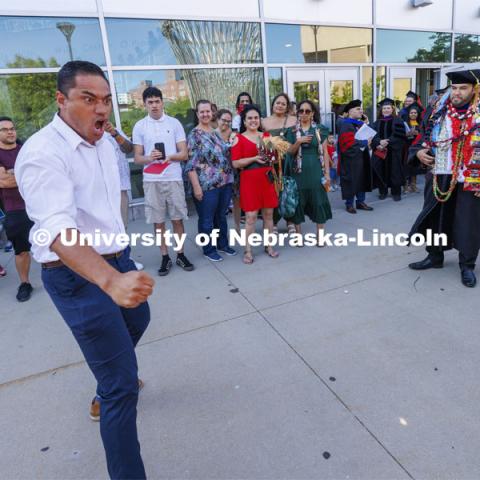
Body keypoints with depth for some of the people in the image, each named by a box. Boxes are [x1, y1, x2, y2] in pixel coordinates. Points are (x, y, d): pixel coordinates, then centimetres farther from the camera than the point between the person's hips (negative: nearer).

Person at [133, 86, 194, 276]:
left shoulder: (174, 123, 4)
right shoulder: (139, 126, 5)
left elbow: (184, 154, 2)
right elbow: (137, 158, 4)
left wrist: (170, 156, -19)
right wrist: (149, 157, -18)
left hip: (174, 178, 0)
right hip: (151, 181, 1)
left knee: (177, 218, 6)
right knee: (158, 221, 5)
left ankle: (181, 255, 20)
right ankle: (165, 257, 18)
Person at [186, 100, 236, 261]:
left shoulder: (217, 132, 12)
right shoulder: (194, 135, -7)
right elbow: (190, 164, -12)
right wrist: (196, 187, -18)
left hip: (225, 182, 6)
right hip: (207, 185, -6)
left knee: (222, 216, 18)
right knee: (207, 219, 5)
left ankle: (223, 244, 33)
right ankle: (209, 250, 20)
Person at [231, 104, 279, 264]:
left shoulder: (267, 136, 12)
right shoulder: (239, 138, -1)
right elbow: (235, 163, -9)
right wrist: (254, 158, -17)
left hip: (267, 179, 4)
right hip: (249, 180, -4)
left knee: (268, 213, 8)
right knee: (251, 216, -5)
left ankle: (269, 246, 22)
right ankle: (248, 251, 5)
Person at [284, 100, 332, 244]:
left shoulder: (319, 129, 3)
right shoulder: (292, 131, 4)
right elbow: (290, 152, 3)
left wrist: (327, 173, -3)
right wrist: (298, 142, -15)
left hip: (316, 170, 0)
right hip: (299, 171, 0)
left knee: (319, 202, 0)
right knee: (298, 201, 4)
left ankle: (320, 236, 10)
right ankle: (298, 235, 16)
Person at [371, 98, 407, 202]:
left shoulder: (397, 121, 3)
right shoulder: (377, 122, 13)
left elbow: (398, 135, -8)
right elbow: (373, 135, 2)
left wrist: (387, 143, -20)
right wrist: (379, 143, -18)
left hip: (393, 151, -3)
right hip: (380, 151, 3)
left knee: (394, 171, -1)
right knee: (381, 170, 2)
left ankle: (396, 192, 6)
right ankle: (383, 191, 13)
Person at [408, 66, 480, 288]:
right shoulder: (441, 111, 5)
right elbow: (428, 135, 17)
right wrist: (419, 151, -2)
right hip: (439, 176, 4)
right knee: (435, 217, 13)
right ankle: (435, 256, 31)